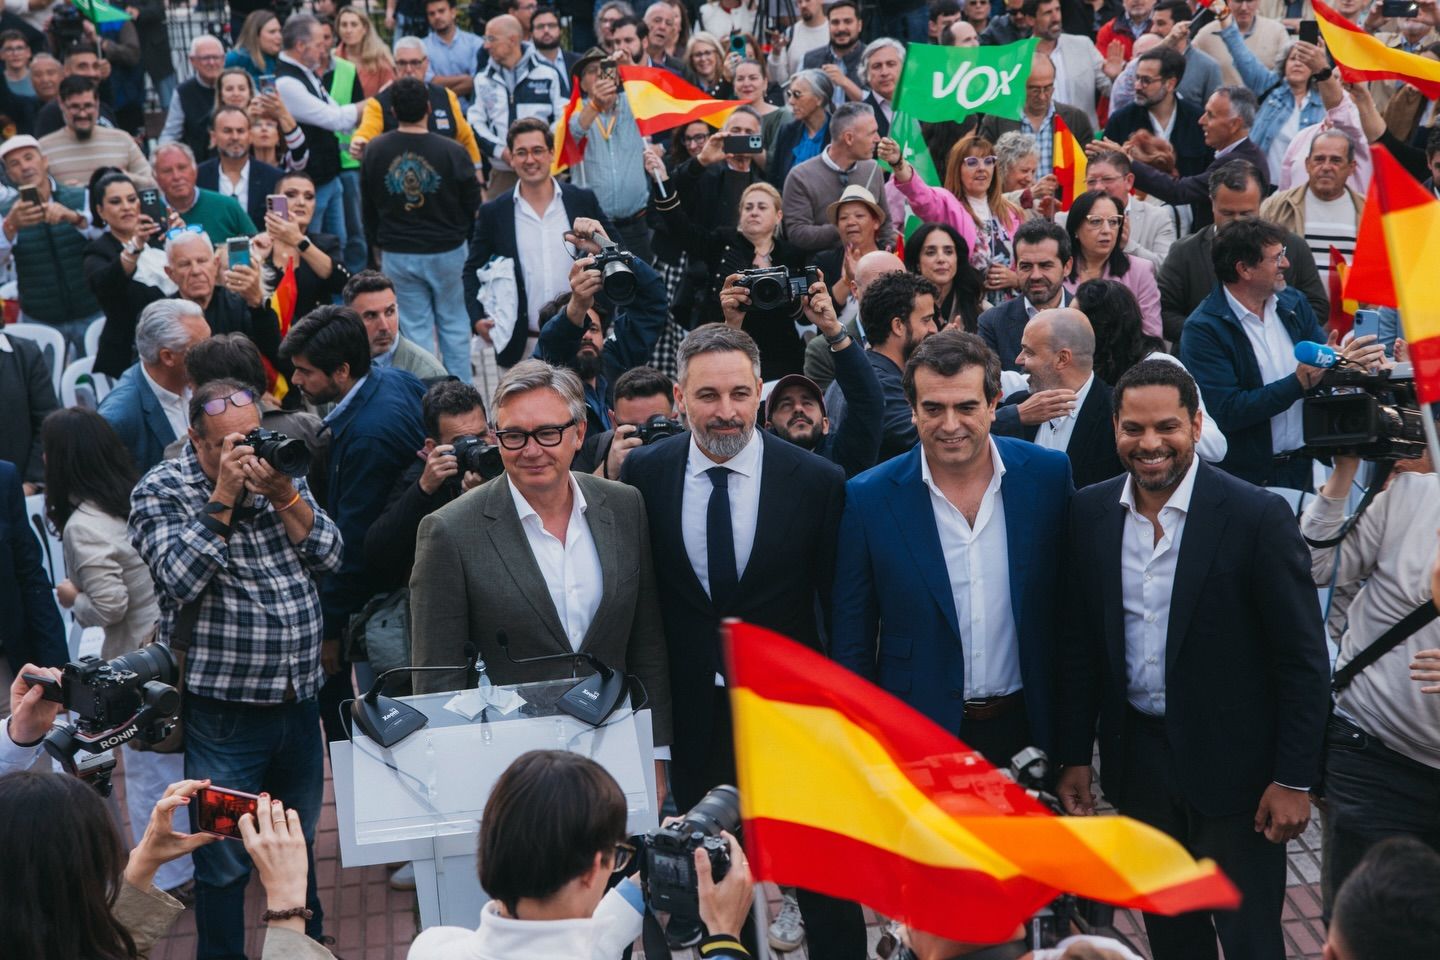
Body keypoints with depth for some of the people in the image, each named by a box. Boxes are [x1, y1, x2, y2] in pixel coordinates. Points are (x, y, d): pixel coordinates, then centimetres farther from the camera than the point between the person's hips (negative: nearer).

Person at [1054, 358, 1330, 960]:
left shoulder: (1257, 517, -15)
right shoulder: (1089, 514, -1)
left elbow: (1303, 656, -11)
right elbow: (1078, 645, 7)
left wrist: (1295, 779, -12)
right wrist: (1074, 756, 7)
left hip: (1234, 763, -4)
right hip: (1137, 759, 4)